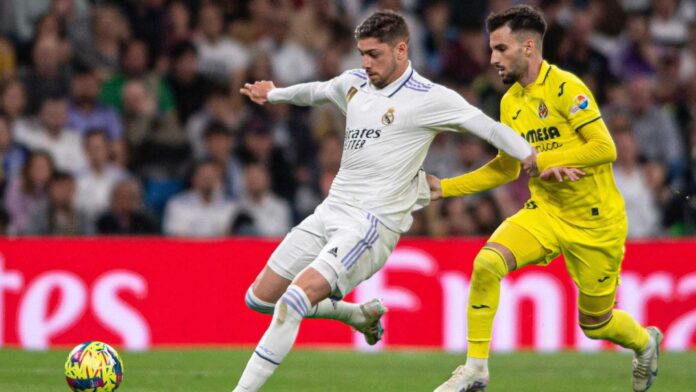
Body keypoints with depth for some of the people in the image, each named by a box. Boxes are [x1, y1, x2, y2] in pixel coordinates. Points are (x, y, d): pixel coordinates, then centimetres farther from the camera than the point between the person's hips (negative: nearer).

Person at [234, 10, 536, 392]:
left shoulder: (429, 98, -10)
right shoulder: (353, 83, 11)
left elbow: (490, 128, -9)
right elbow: (317, 91, 33)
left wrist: (536, 160, -20)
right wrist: (273, 94, 50)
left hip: (371, 224, -8)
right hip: (330, 212, 8)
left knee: (293, 300, -24)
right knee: (260, 297, 9)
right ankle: (359, 315, 25)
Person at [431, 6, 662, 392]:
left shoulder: (565, 87, -18)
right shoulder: (510, 102, 4)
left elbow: (604, 149, -24)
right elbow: (506, 167, 15)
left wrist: (539, 160, -24)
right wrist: (445, 187, 7)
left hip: (595, 222, -5)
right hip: (544, 212, 5)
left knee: (595, 323, 8)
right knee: (486, 262, -22)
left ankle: (645, 342, 43)